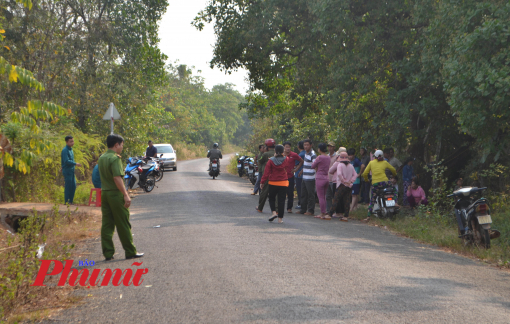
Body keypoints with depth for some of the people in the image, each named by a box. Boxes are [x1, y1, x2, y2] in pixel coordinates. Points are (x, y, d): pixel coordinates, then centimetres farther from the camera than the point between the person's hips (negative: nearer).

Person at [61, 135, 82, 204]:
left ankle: (70, 201, 16)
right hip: (67, 171, -9)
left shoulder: (71, 149, 15)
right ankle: (66, 202, 0)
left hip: (71, 171, 9)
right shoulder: (65, 150, -13)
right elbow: (66, 161, -21)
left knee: (73, 186, 8)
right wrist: (75, 164, -23)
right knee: (68, 186, -6)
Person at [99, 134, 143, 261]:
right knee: (123, 224, 0)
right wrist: (126, 195, -21)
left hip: (104, 193, 8)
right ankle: (130, 252, 7)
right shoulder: (115, 158, -15)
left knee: (106, 224, 7)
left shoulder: (102, 158, 11)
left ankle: (108, 253, 7)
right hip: (115, 194, -8)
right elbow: (117, 178, -22)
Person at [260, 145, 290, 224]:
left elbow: (266, 173, -7)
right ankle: (280, 218, 3)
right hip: (283, 183, 1)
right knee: (281, 200, 5)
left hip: (273, 183, -1)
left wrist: (262, 182, 0)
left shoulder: (271, 161, -8)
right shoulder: (286, 160, -4)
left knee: (271, 198, 18)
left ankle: (274, 212, -4)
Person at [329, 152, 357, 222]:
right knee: (347, 202, 5)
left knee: (335, 200, -3)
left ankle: (330, 215, -4)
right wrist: (350, 181, 1)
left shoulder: (340, 165, -7)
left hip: (342, 185, -5)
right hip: (349, 186, 5)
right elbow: (355, 175, 9)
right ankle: (346, 216, 3)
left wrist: (343, 181, -12)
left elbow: (339, 174, -22)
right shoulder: (351, 166, 11)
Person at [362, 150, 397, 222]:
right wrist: (394, 175, 45)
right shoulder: (385, 162, 11)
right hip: (384, 182, 0)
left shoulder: (371, 163, 10)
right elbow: (393, 170, 23)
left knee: (372, 200, 8)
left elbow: (365, 173, 7)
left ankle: (369, 216, 0)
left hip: (375, 183, 0)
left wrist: (366, 180, 26)